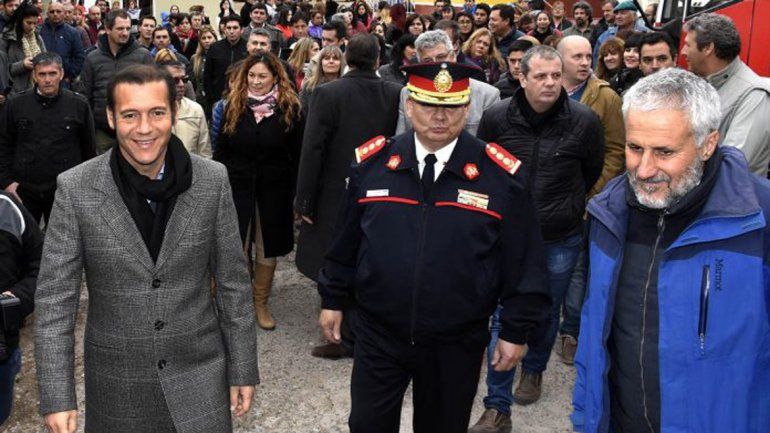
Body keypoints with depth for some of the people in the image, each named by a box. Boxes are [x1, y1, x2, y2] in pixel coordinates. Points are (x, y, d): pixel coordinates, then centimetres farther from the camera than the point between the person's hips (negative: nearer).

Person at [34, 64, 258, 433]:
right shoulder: (75, 189, -11)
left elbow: (232, 282, -2)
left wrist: (243, 369, 1)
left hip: (200, 375, 0)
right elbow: (54, 298, -7)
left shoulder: (212, 181, -8)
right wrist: (56, 397, -10)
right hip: (116, 382, 0)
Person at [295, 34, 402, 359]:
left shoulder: (327, 94, -13)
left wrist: (304, 199, -7)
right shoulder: (395, 94, -4)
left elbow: (312, 150, -13)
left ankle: (344, 338, 13)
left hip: (336, 196, -4)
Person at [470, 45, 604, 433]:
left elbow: (593, 172, 7)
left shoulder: (585, 121, -11)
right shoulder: (496, 117, -9)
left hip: (561, 240, 1)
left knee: (547, 313, 18)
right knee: (504, 318, 1)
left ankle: (534, 370, 47)